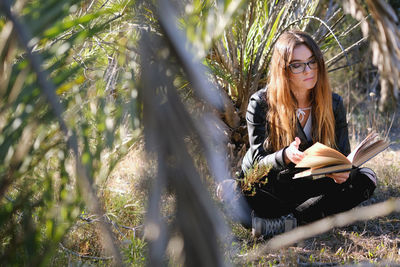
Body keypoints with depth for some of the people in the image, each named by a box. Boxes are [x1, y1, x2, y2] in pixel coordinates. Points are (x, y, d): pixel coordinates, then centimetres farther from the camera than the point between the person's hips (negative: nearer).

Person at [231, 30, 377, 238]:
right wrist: (286, 156, -36)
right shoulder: (261, 103, -12)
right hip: (267, 188, -5)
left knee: (366, 179, -23)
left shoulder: (333, 104, -1)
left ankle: (290, 221, -29)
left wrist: (338, 171, -25)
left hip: (311, 187, 5)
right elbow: (258, 163, -13)